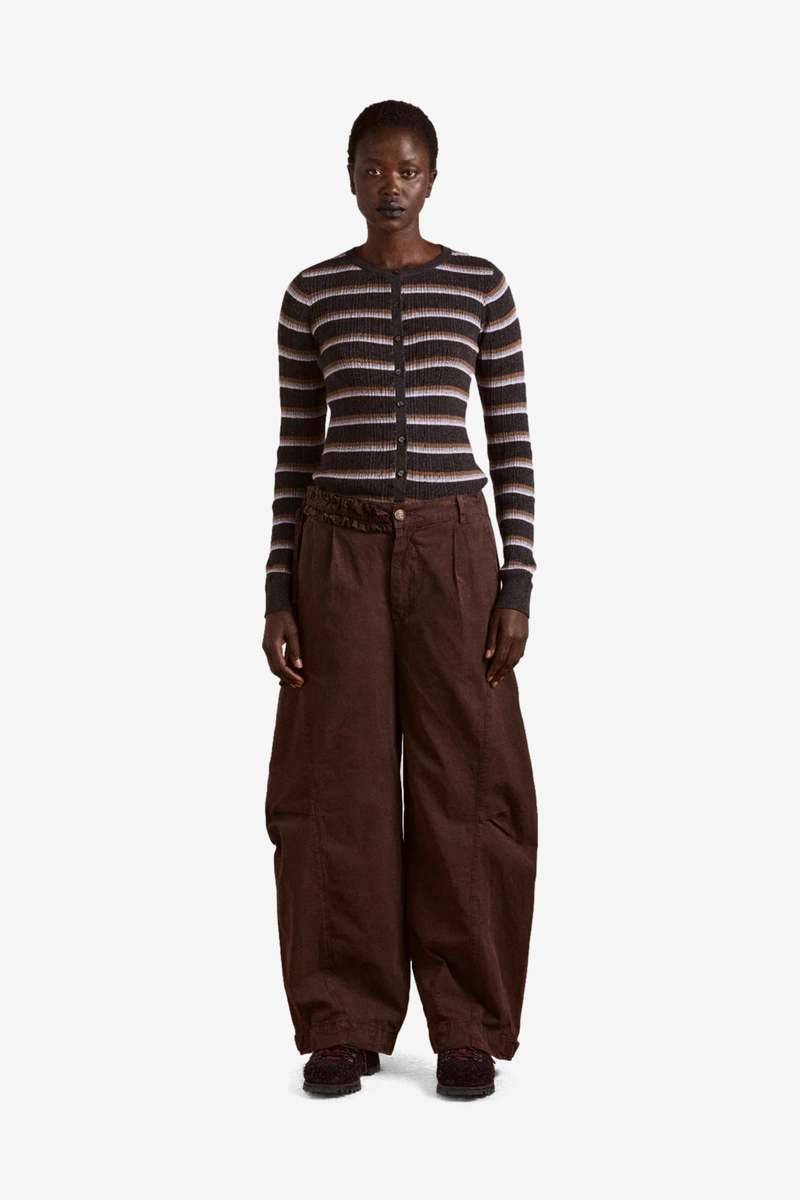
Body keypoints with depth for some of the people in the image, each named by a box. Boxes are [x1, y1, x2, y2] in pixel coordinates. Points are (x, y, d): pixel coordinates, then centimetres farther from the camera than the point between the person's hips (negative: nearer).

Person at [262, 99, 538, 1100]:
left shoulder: (481, 286, 4)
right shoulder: (312, 295, 6)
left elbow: (512, 443, 3)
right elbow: (295, 450, 6)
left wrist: (517, 585, -4)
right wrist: (279, 593, 0)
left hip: (452, 546, 0)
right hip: (339, 548, 1)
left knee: (464, 781, 1)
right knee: (339, 784, 1)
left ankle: (467, 1025, 11)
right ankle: (346, 1025, 12)